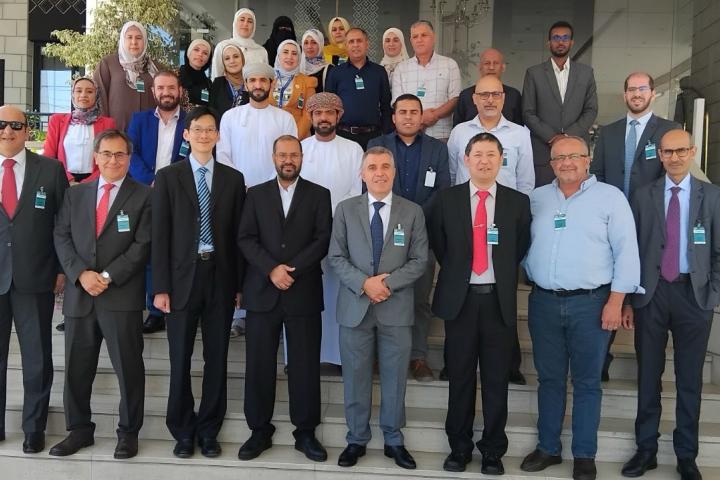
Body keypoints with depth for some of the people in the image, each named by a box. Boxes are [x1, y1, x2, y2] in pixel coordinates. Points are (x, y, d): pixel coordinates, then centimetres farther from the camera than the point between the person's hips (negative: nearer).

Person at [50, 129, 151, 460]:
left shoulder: (143, 196, 2)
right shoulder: (75, 195, 14)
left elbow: (143, 245, -6)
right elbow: (61, 238, 7)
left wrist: (108, 277, -13)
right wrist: (81, 274, -9)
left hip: (123, 296, -4)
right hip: (78, 295, 4)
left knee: (128, 368, 4)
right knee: (76, 368, 11)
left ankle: (128, 433, 18)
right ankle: (79, 430, 26)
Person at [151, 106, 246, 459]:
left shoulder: (233, 178, 7)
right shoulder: (168, 177, 2)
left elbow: (238, 235, 6)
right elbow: (160, 235, -1)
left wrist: (240, 284, 3)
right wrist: (161, 287, -7)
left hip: (220, 277, 2)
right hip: (183, 277, -1)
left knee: (217, 358, 8)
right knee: (180, 359, 6)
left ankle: (208, 430, 21)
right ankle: (183, 431, 22)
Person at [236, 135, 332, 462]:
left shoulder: (319, 195, 7)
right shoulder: (256, 194, 11)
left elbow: (323, 239, -3)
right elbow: (245, 239, 1)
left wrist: (292, 269, -13)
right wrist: (271, 269, -13)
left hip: (304, 292, -1)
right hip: (262, 291, 1)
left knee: (305, 365, 3)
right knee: (259, 364, 4)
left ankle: (305, 432, 15)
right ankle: (260, 431, 17)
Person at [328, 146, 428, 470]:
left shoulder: (413, 212, 3)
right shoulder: (345, 210, 4)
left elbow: (420, 260, -1)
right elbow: (336, 257, 0)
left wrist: (387, 282, -15)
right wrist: (364, 283, -15)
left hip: (396, 308, 0)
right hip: (355, 307, 0)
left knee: (395, 379, 9)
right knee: (355, 379, 9)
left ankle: (393, 441, 24)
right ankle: (356, 440, 24)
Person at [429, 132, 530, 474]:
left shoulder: (518, 202, 3)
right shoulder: (446, 199, 3)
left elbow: (521, 249, 9)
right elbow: (438, 245, 11)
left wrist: (504, 278, 5)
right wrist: (455, 272, 8)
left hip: (500, 300, 0)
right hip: (460, 298, 0)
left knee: (496, 380, 7)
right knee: (460, 378, 9)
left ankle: (493, 450, 20)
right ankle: (459, 447, 22)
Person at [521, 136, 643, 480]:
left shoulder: (610, 197, -1)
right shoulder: (535, 199, 9)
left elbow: (626, 251, -4)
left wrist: (616, 300, -10)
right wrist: (531, 278, 5)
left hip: (591, 303, -3)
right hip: (543, 302, 3)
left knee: (587, 382, 5)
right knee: (549, 378, 12)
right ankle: (548, 448, 24)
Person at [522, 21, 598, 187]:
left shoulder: (586, 72, 12)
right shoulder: (534, 73, 6)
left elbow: (591, 110, 7)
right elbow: (528, 113, 2)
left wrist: (568, 135, -7)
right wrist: (551, 137, -9)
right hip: (542, 152, -1)